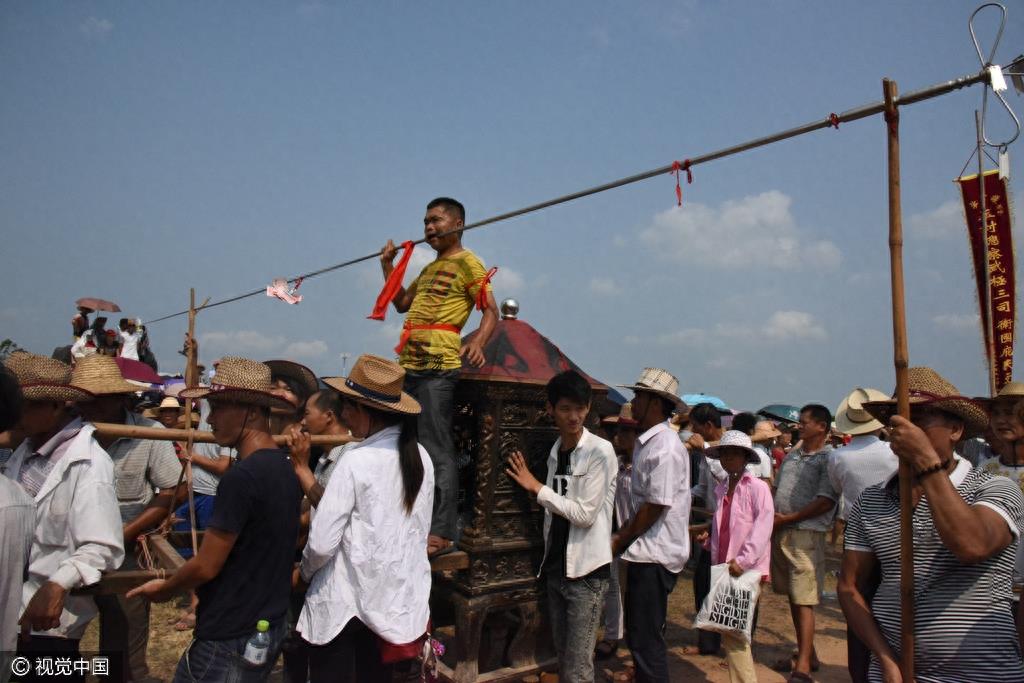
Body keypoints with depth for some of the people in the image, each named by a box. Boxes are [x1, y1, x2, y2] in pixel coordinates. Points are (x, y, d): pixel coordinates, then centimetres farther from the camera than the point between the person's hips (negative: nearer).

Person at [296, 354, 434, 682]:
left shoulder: (355, 461, -18)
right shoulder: (421, 457, 0)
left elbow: (322, 543, -17)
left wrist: (304, 573, 2)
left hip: (347, 600, -5)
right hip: (400, 596, 6)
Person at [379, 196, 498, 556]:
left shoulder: (466, 262, -1)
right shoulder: (429, 268, 25)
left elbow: (490, 312, -9)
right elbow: (402, 303, 31)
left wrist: (477, 342, -28)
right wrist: (388, 265, 22)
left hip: (438, 367, -9)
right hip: (409, 365, 9)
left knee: (436, 450, -9)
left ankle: (443, 532, -4)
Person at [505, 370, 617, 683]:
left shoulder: (600, 451, -13)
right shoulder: (555, 452, 7)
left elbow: (585, 514, -17)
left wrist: (537, 488, -11)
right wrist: (548, 558, 11)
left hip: (587, 570, -7)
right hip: (556, 567, 7)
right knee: (563, 657, 17)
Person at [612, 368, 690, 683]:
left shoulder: (665, 448, -20)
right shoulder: (646, 442, 10)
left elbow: (655, 507, -21)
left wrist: (619, 540, -11)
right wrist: (622, 535, 8)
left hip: (655, 554, -10)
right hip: (644, 551, 10)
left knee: (646, 641, 1)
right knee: (640, 636, 21)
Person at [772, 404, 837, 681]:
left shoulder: (829, 458, -8)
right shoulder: (792, 455, 15)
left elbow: (825, 502, -15)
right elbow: (776, 488, 21)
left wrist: (787, 519, -13)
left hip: (806, 534, -7)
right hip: (780, 533, 7)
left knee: (803, 600, -6)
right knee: (793, 596, 15)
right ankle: (806, 652, 29)